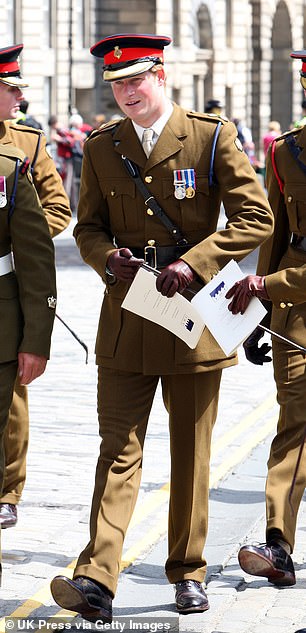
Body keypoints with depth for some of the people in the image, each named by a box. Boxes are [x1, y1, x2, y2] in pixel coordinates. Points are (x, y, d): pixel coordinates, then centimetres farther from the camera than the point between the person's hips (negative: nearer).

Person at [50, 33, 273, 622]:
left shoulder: (212, 137, -3)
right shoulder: (101, 147, 7)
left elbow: (257, 217, -6)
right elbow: (88, 226, 14)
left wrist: (194, 263, -17)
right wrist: (108, 258, -9)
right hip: (125, 322, 2)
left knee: (191, 452, 7)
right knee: (118, 449, -5)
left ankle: (188, 572, 20)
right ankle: (96, 579, -13)